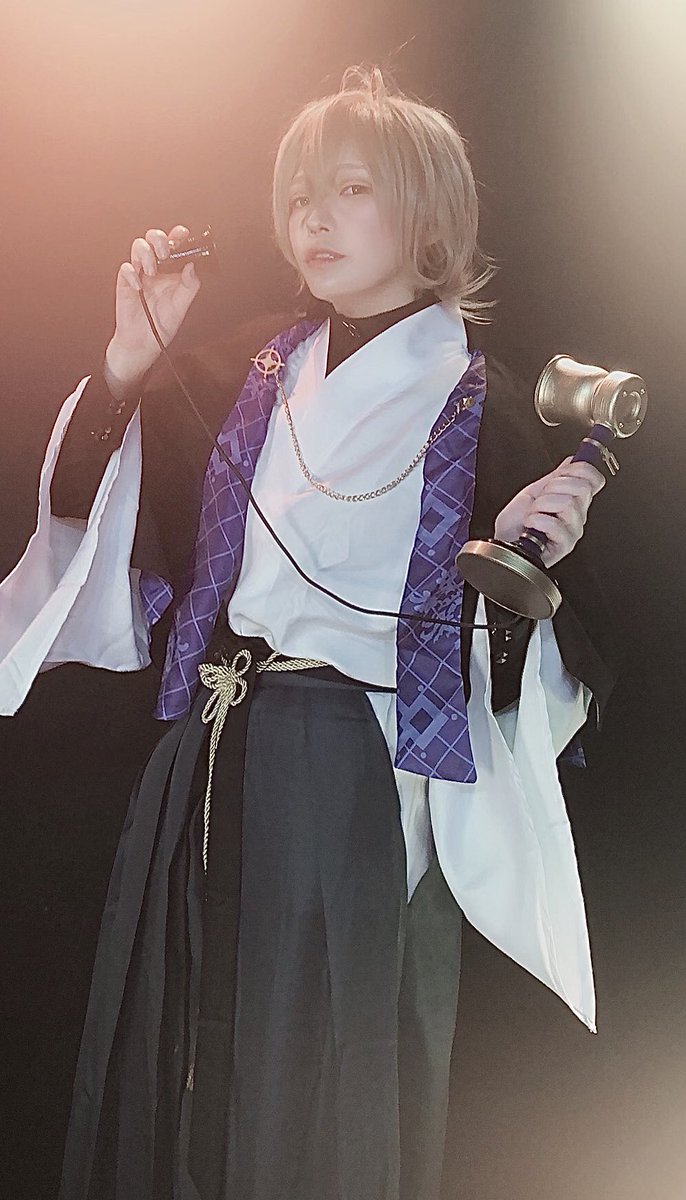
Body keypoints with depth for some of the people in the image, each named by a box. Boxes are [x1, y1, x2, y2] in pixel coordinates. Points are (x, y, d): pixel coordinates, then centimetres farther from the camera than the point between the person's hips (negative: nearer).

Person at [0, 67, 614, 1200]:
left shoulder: (479, 406, -3)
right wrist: (132, 353, -4)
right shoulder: (250, 373, 9)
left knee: (325, 1089, 7)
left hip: (359, 777, -4)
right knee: (181, 1058, 14)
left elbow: (516, 668, -3)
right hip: (212, 764, 4)